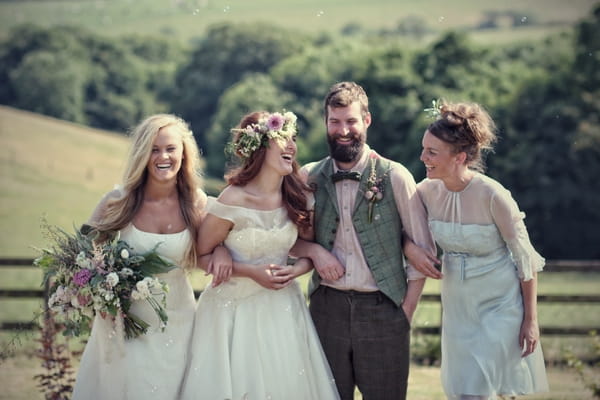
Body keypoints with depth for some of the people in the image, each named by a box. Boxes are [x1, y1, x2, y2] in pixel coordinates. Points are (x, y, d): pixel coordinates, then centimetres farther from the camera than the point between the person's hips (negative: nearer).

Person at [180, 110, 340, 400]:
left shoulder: (298, 199, -1)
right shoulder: (232, 201, -16)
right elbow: (201, 256, -7)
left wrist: (297, 269, -10)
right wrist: (252, 272, -16)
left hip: (283, 309, 5)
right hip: (237, 309, -4)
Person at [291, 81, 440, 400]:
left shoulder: (394, 176, -4)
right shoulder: (310, 177, 4)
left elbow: (422, 248, 0)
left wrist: (405, 313, -3)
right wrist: (313, 250, -9)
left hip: (382, 310, -2)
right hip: (327, 307, 2)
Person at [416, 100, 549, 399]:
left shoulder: (492, 195, -23)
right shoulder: (427, 191, -10)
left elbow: (526, 259, -14)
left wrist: (531, 320, -10)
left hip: (500, 304, -5)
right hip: (457, 304, 5)